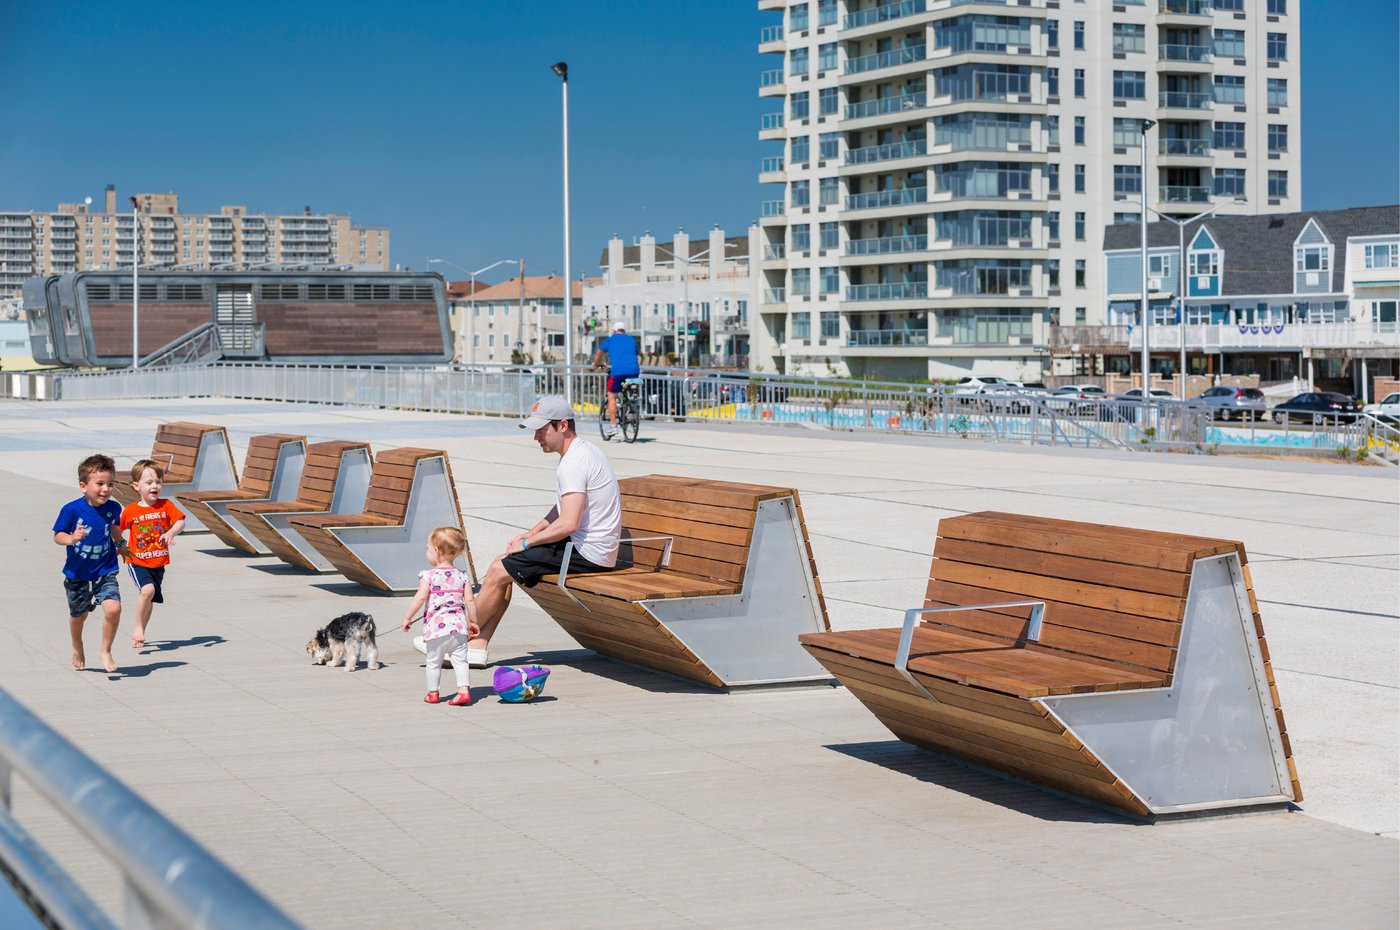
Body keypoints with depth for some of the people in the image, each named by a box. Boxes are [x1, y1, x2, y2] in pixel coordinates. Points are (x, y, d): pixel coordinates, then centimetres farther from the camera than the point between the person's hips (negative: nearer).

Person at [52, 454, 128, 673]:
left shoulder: (113, 508, -8)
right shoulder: (72, 510, -19)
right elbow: (57, 536, -12)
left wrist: (120, 544, 29)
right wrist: (71, 538, -33)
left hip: (105, 571, 1)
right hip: (77, 573, -1)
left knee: (113, 608, -20)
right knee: (79, 615, 17)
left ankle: (106, 651, 2)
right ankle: (77, 649, 47)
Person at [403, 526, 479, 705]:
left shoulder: (429, 576, -7)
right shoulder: (462, 576, 5)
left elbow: (420, 598, -12)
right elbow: (470, 600, 3)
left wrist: (408, 618, -2)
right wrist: (473, 622, 14)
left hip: (436, 626, -3)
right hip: (458, 625, 3)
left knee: (434, 662, 10)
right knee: (460, 660, 6)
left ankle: (432, 693, 19)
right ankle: (464, 690, -5)